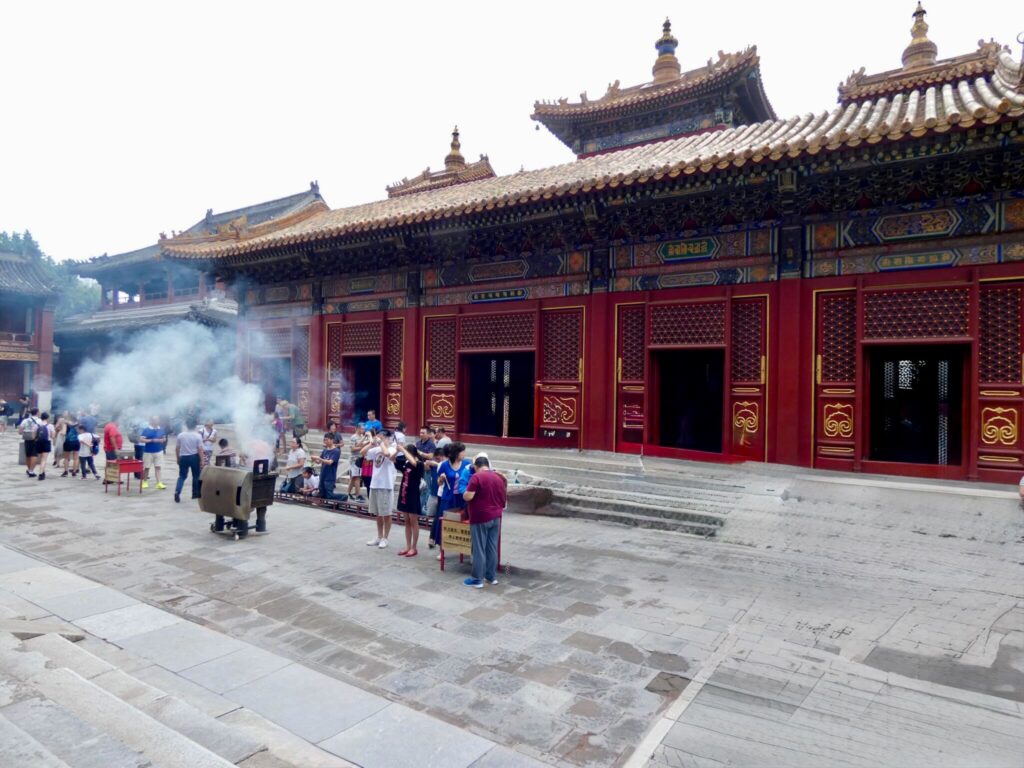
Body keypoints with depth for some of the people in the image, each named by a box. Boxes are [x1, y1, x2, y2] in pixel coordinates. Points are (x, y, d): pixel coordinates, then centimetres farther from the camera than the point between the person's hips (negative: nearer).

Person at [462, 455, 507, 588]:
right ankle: (492, 576, 20)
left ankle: (477, 579, 6)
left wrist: (464, 493, 3)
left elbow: (468, 497, -18)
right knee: (492, 548, 13)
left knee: (479, 549, 0)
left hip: (480, 518, -6)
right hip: (495, 517, 6)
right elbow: (505, 498, 16)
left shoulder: (476, 477, -12)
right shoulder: (499, 477, 9)